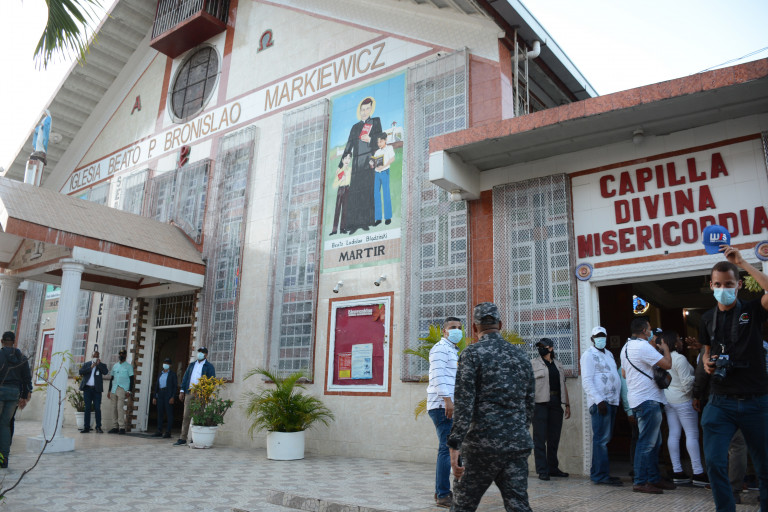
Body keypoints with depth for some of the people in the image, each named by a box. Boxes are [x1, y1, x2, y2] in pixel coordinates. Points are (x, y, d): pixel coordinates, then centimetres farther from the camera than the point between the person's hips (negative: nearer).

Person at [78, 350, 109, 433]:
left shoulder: (101, 365, 9)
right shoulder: (86, 364, 13)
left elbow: (105, 372, -9)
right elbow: (81, 372, -2)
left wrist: (98, 364, -11)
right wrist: (91, 367, -10)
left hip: (96, 389, -2)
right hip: (87, 388, 2)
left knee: (97, 408, -4)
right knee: (87, 408, 3)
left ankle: (98, 427, -2)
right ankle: (86, 427, 6)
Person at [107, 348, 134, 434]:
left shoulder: (129, 366, 3)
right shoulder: (115, 366, 18)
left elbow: (131, 379, -1)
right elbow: (112, 378, 22)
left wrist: (129, 391, -10)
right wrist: (109, 390, 15)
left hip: (122, 389, -5)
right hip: (114, 389, 5)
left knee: (120, 407, -15)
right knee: (114, 408, 3)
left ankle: (122, 427, -14)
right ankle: (115, 427, 7)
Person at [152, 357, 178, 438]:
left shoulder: (172, 374, 2)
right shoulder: (160, 374, 19)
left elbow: (175, 386, -4)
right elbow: (156, 385, 19)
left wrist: (173, 397, -13)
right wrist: (154, 397, 12)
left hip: (168, 395, -6)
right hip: (160, 394, 6)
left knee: (169, 413, -5)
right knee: (160, 413, 6)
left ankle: (168, 432, -5)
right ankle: (159, 431, 13)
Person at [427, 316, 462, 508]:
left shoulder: (453, 350, 24)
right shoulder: (440, 348, -7)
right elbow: (438, 375, -19)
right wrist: (447, 399, -25)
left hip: (449, 406, 10)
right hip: (442, 405, -10)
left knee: (446, 449, 13)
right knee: (447, 448, -11)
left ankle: (441, 491, 20)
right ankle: (443, 496, -8)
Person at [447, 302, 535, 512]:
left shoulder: (472, 354, -7)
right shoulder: (521, 356, 11)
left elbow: (464, 404, -15)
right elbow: (529, 405, 17)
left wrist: (454, 446, -15)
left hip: (482, 444, -5)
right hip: (518, 445, 5)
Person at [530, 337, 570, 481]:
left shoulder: (558, 365, 17)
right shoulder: (533, 364, 2)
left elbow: (563, 386, 19)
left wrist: (567, 404, 13)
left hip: (555, 404, 5)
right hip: (540, 404, -5)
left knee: (554, 437, 10)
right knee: (540, 438, -4)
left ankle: (553, 468, 21)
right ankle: (542, 470, 1)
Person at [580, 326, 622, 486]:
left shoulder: (609, 354, 21)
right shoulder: (589, 355, -5)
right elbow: (587, 381, -12)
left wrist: (617, 400, 15)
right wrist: (599, 400, -21)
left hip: (612, 401, 8)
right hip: (600, 402, -8)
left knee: (604, 439, 11)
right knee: (601, 439, -9)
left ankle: (597, 472, 17)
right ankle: (601, 475, -6)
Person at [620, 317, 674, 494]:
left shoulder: (626, 347, 16)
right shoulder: (643, 346, -16)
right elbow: (667, 364, -18)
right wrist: (665, 349, 3)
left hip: (637, 398, 10)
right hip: (647, 400, -10)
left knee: (654, 442, 16)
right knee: (647, 443, -7)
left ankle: (654, 479, 22)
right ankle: (640, 482, -3)